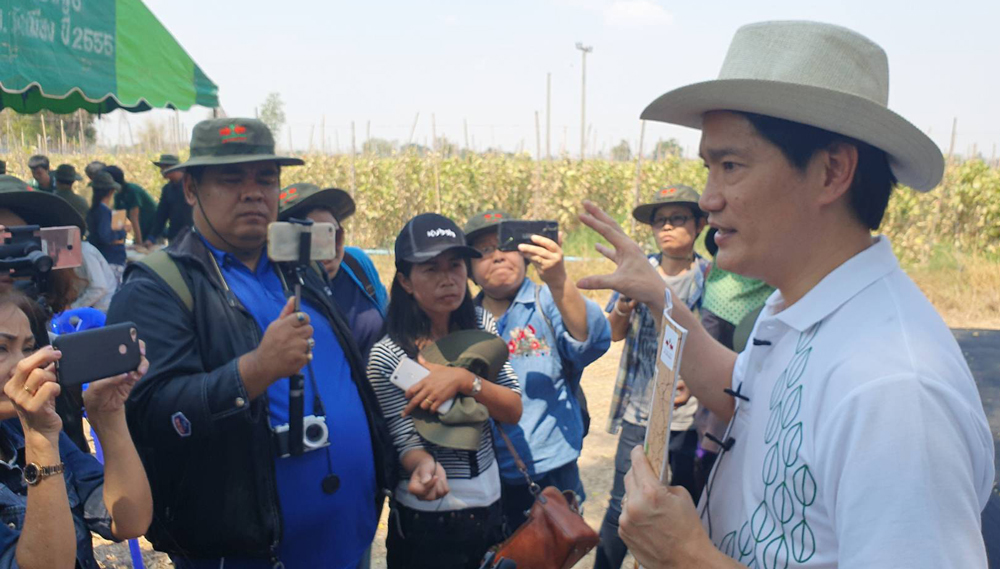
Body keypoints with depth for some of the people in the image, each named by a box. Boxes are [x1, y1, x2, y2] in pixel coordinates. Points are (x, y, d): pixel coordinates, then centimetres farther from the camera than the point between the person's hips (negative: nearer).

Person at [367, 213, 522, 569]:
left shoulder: (481, 326, -2)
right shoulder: (387, 355, -16)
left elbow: (514, 411, -7)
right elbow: (406, 441, -15)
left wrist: (464, 380, -23)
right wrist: (425, 467, -37)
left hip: (490, 510, 5)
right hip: (426, 523, -4)